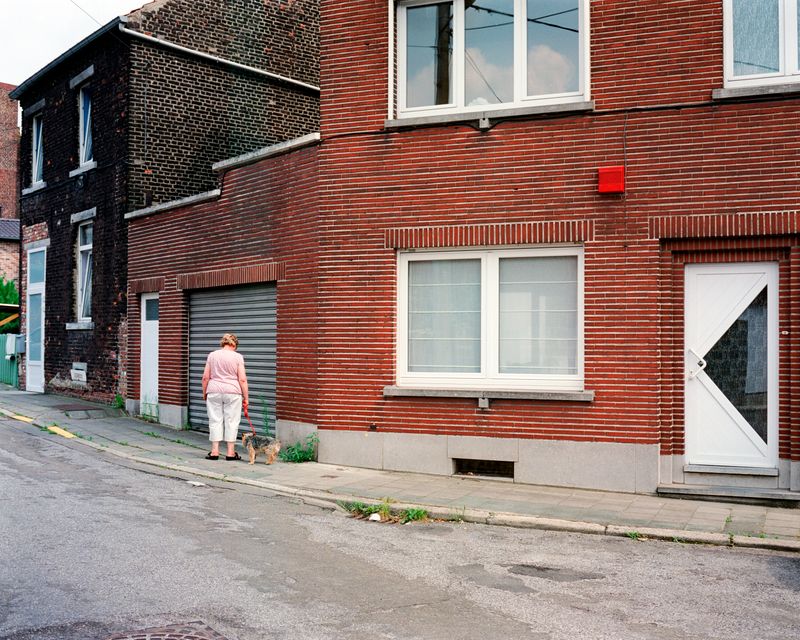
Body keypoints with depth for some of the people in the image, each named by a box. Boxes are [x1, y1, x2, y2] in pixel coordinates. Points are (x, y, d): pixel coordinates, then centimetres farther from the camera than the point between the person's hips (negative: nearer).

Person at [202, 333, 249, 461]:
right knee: (231, 421, 4)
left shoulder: (212, 355, 4)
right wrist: (245, 398, 0)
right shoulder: (237, 357, -2)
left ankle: (215, 451, 5)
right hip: (233, 393, -2)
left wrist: (204, 393, 16)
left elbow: (205, 377, 4)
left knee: (215, 421, 7)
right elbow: (242, 379, -6)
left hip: (214, 392, 2)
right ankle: (231, 452, 6)